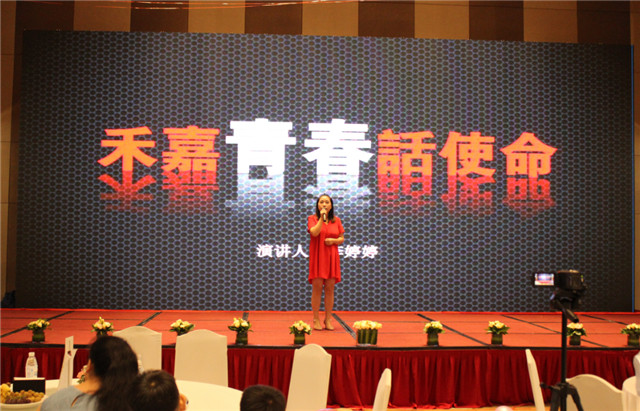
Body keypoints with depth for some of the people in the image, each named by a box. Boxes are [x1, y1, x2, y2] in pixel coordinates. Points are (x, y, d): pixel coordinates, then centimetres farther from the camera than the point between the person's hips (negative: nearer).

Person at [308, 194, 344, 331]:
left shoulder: (336, 220, 11)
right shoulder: (312, 218, 2)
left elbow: (342, 238, 13)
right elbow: (314, 233, -16)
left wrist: (333, 240, -6)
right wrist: (322, 218, -15)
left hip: (331, 257, 3)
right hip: (317, 256, -3)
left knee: (330, 288, 3)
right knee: (317, 287, -5)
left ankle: (328, 319, 11)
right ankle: (316, 320, 3)